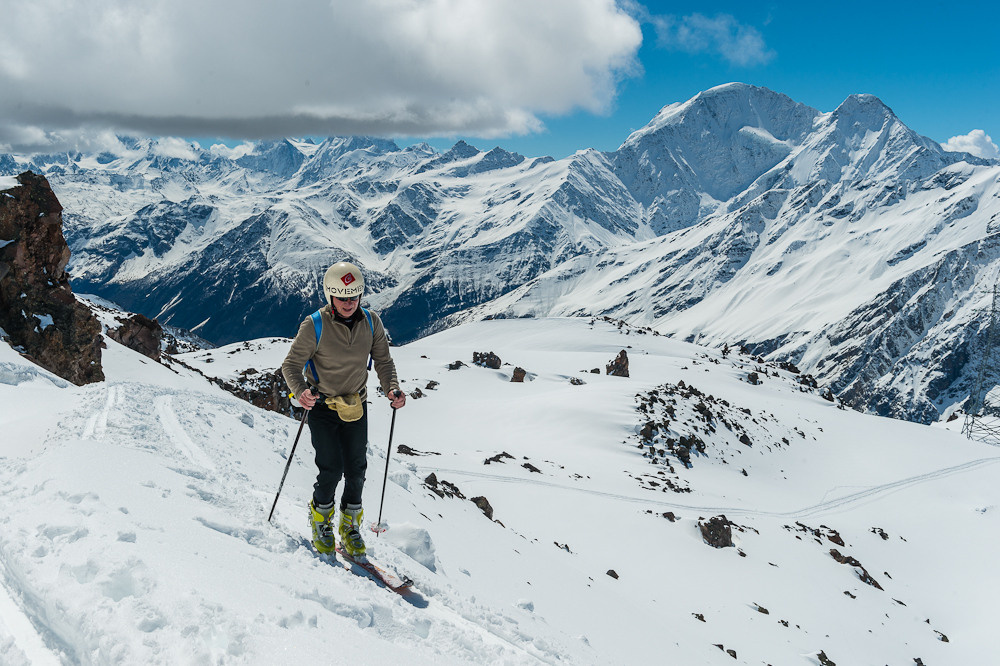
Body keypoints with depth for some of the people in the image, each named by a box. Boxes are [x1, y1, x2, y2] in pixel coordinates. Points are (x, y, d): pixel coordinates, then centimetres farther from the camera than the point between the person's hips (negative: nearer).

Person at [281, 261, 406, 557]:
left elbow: (383, 360, 3)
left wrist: (391, 389, -16)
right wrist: (301, 391, -35)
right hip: (322, 406, -3)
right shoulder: (314, 326, -18)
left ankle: (350, 523, 27)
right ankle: (320, 518, 23)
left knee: (356, 469, 4)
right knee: (331, 469, -7)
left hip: (356, 405, 3)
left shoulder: (371, 323, -6)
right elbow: (291, 365, -15)